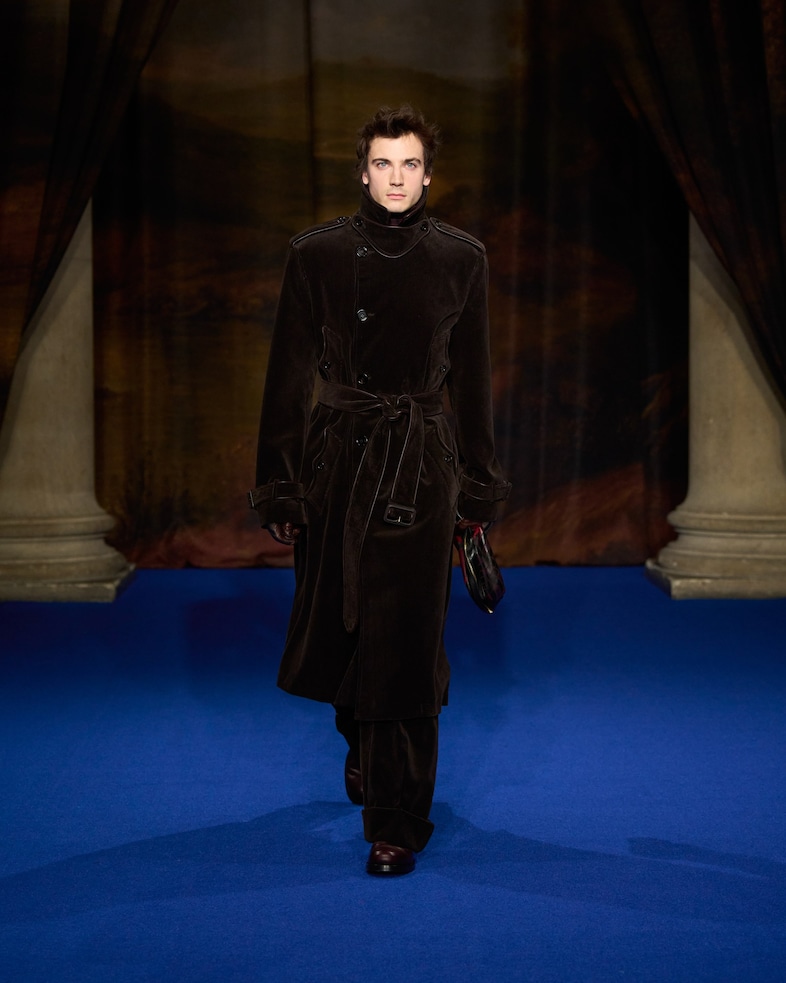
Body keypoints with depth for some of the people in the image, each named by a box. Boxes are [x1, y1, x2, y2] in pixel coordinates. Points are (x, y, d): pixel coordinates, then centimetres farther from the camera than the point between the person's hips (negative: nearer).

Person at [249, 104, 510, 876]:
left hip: (420, 466, -1)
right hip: (336, 457, 1)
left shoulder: (460, 258, 1)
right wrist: (278, 485, 0)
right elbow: (290, 373, 2)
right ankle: (362, 751, 43)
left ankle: (397, 822, 6)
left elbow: (471, 377, 7)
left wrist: (477, 487, 8)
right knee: (338, 625, 12)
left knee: (404, 639, -3)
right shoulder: (316, 254, -1)